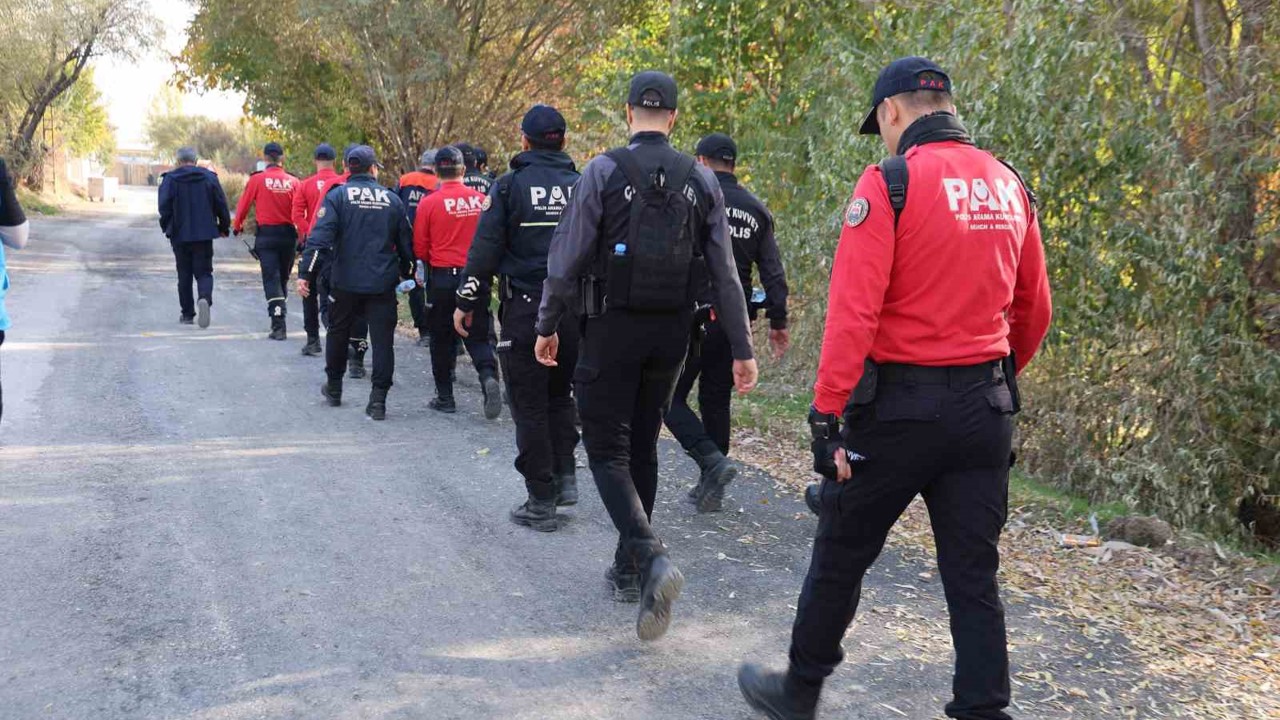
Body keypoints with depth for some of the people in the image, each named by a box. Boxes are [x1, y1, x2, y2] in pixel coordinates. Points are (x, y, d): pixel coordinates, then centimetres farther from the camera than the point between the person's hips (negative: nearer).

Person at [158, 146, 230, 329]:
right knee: (204, 272, 4)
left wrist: (167, 228, 10)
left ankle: (187, 314, 13)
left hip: (180, 234, 0)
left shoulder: (169, 179, -2)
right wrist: (224, 228, 13)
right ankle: (205, 299, -25)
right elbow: (221, 205, 2)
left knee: (184, 275, 10)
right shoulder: (210, 177, 2)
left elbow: (164, 207, -4)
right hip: (204, 234, 1)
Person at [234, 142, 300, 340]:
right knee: (283, 277, 19)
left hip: (266, 235, -2)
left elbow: (243, 205, 0)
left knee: (271, 279, -2)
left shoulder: (257, 180, -6)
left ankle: (279, 327, -11)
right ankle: (280, 309, 34)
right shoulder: (293, 181, -2)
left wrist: (237, 226, 17)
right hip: (288, 234, 2)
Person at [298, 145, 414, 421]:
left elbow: (320, 237, -14)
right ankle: (378, 399, -4)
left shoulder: (337, 196, -3)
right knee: (382, 340, 2)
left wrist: (307, 273, -16)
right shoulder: (391, 199, 4)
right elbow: (406, 242, 10)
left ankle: (334, 388, 33)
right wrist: (407, 274, 24)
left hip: (345, 282, 0)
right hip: (383, 284, 0)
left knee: (338, 333, 19)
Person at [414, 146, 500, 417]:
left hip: (442, 278, -2)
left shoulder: (429, 203, -8)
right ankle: (489, 375, -17)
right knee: (478, 336, 10)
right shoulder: (481, 199, -3)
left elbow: (420, 249, -3)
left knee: (442, 339, 11)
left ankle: (445, 397, 16)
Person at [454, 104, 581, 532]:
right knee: (560, 396, 22)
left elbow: (485, 249, -6)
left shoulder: (510, 186, -4)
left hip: (524, 309, -4)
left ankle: (541, 502, 5)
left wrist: (467, 302, 2)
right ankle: (565, 478, 15)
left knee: (530, 407, 3)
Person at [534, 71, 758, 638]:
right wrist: (742, 348, 6)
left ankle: (651, 556, -21)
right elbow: (724, 272, 2)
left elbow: (567, 258, -8)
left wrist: (547, 326, 3)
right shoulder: (701, 180, 3)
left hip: (612, 329, -4)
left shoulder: (603, 171, -7)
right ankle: (628, 569, 25)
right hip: (673, 333, 4)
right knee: (643, 445, 17)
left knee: (608, 450, 0)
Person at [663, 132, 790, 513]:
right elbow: (772, 271, 7)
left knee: (670, 397, 4)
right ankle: (710, 486, 19)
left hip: (693, 314, -5)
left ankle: (712, 460, -14)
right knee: (716, 400, 14)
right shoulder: (756, 210, 10)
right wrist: (778, 321, 10)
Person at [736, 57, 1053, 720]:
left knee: (840, 556, 12)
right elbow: (1034, 312, 14)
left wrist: (825, 415, -16)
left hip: (900, 406, -5)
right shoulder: (1009, 186, 8)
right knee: (973, 577, 11)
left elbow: (853, 311, -19)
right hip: (985, 409, 5)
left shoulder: (890, 182, -11)